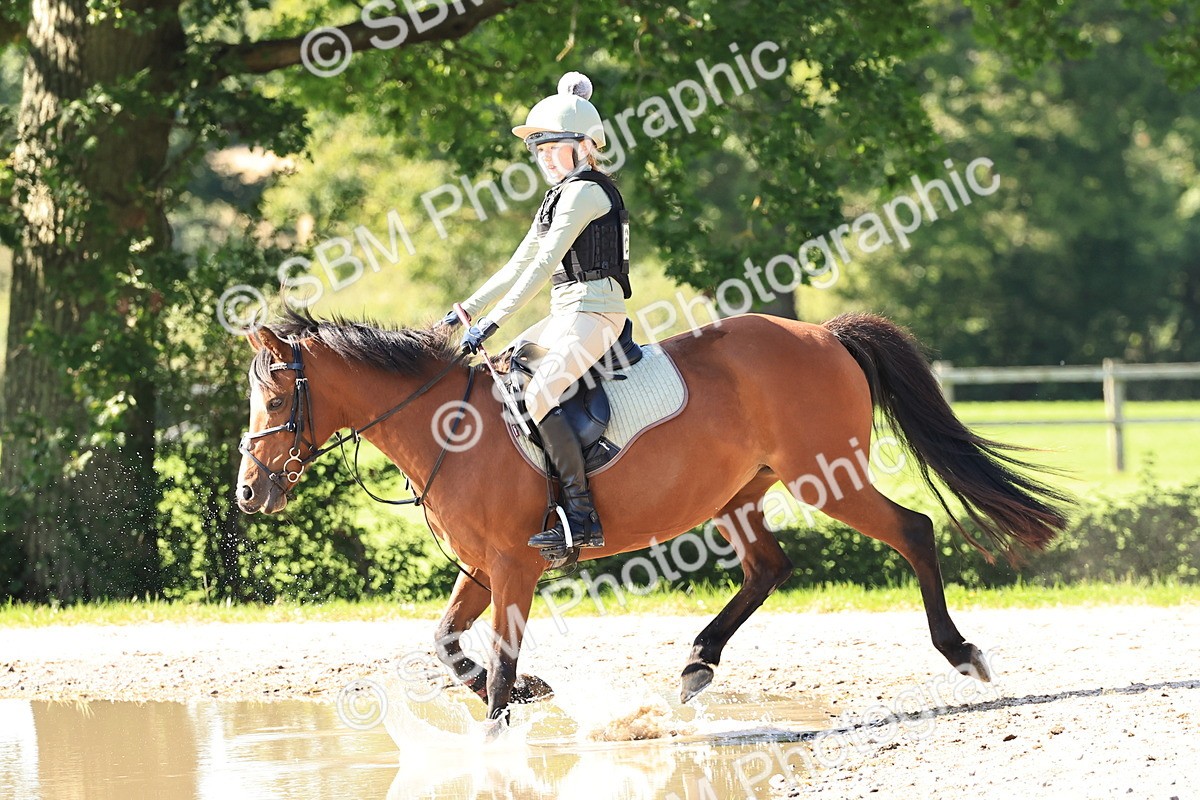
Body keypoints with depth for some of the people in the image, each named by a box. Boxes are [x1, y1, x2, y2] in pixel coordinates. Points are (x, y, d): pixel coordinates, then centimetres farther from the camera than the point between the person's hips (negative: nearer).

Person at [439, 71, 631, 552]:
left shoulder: (583, 192, -10)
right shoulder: (559, 198, 21)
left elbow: (543, 266, -18)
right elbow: (518, 268, 24)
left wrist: (492, 322, -21)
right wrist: (465, 312, 18)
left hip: (593, 309, -11)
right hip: (568, 314, 11)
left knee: (539, 395, -28)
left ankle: (583, 517, -30)